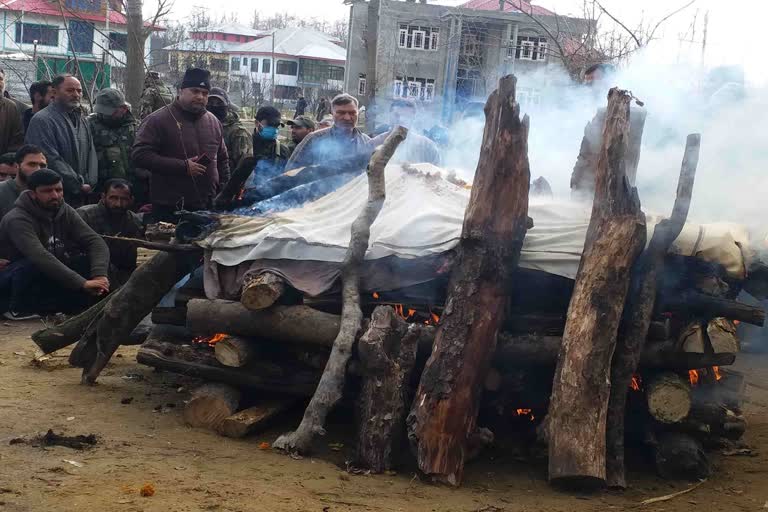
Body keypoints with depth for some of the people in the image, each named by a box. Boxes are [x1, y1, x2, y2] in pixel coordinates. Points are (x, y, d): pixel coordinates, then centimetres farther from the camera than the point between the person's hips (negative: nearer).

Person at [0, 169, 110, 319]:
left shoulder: (65, 212, -4)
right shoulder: (18, 220, -24)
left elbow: (95, 241, -13)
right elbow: (40, 257, -39)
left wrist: (99, 274, -33)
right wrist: (82, 283, -44)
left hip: (49, 277, 7)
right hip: (12, 277, -7)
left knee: (92, 261, -14)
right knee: (35, 265, -39)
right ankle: (18, 308, -12)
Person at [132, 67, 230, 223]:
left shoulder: (213, 122, 14)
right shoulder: (158, 120, -5)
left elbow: (222, 160, 25)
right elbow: (140, 155, -14)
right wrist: (183, 166, -18)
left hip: (207, 209, 5)